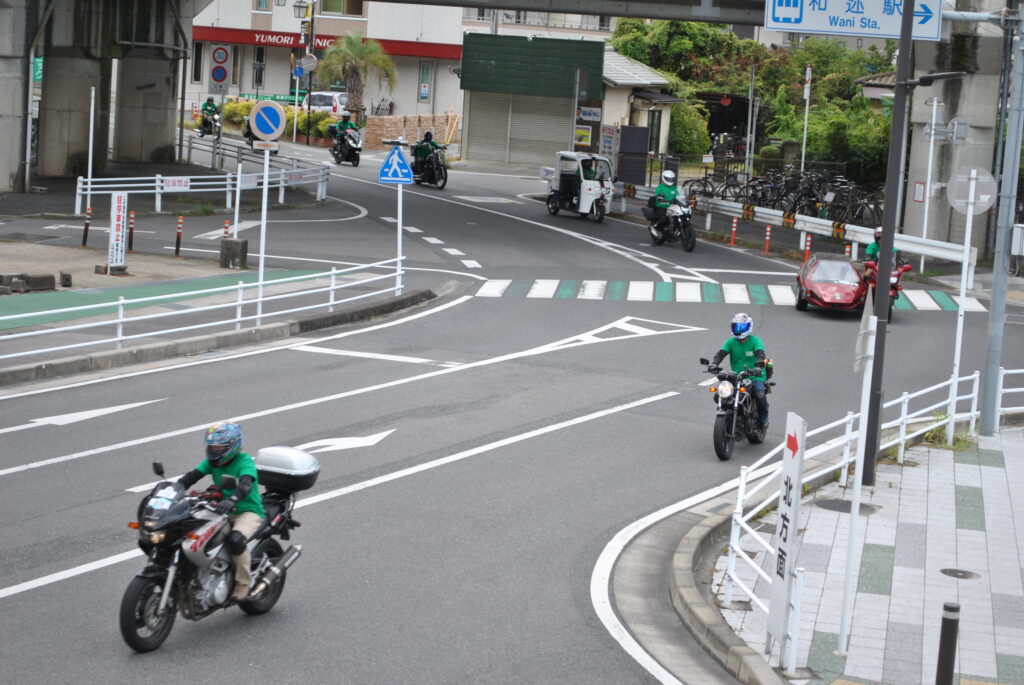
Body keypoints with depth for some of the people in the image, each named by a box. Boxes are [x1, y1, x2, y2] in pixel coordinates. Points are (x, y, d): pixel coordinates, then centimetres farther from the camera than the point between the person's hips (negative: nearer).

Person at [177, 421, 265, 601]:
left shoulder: (244, 461, -14)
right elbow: (192, 476, -5)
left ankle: (243, 583, -17)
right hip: (222, 511, 7)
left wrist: (232, 500, -53)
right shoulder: (212, 461, 6)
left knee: (236, 539, -35)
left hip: (249, 511, -7)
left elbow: (245, 484, -33)